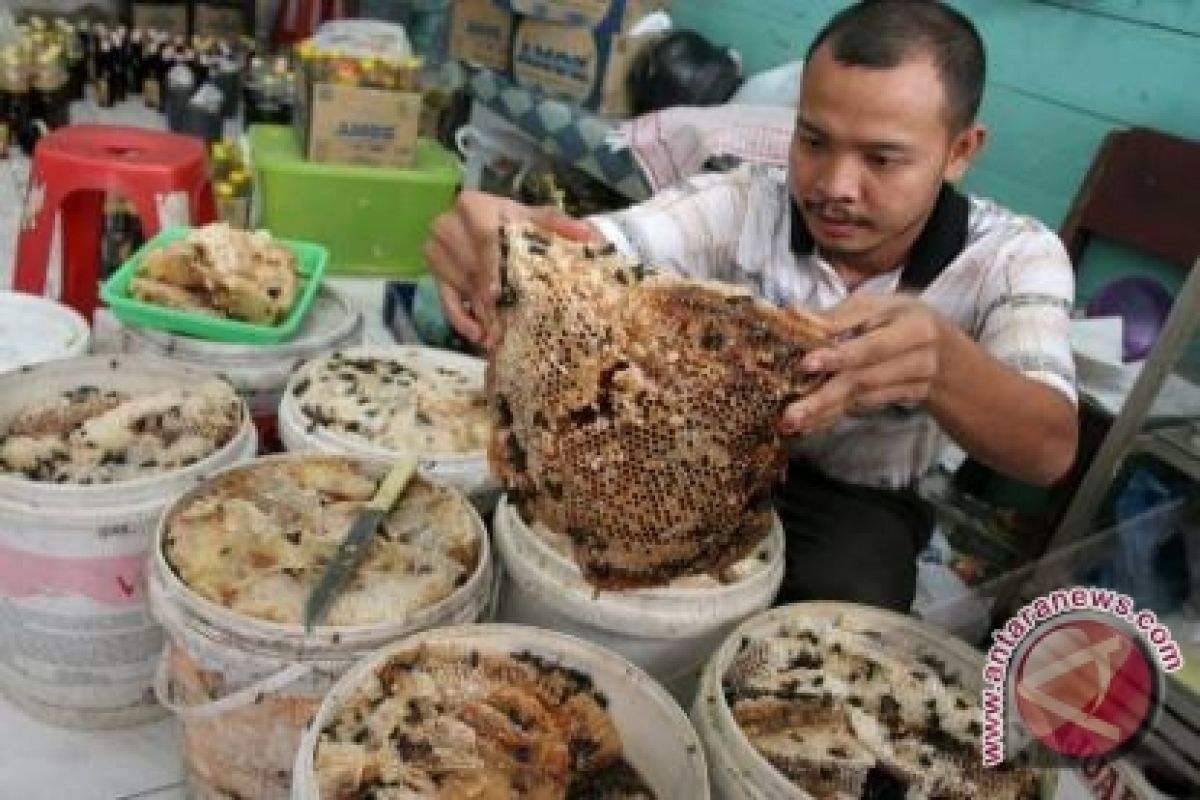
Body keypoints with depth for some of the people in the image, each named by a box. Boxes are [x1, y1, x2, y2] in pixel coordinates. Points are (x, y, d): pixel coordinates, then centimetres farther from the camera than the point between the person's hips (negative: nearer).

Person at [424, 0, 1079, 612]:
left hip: (857, 507, 0)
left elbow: (1051, 451, -32)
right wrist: (500, 242, -54)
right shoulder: (744, 202, -16)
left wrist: (942, 362, -54)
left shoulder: (1015, 258, -17)